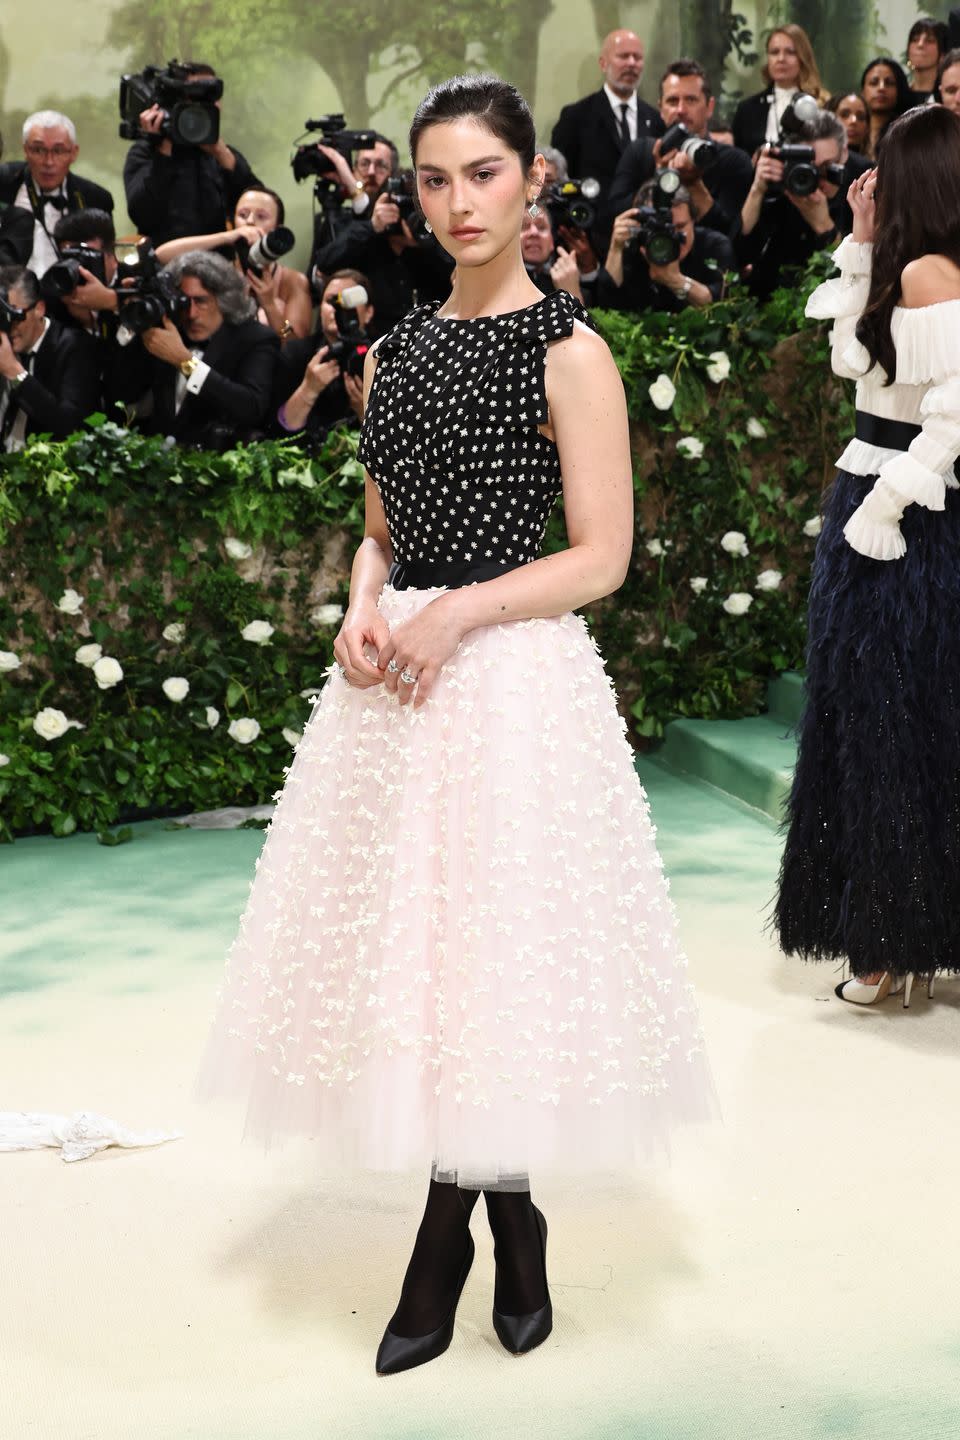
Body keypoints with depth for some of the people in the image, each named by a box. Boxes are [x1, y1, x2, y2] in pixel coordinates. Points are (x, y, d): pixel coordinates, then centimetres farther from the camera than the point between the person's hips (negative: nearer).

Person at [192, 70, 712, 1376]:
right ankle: (456, 1226, 21)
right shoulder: (394, 352, 12)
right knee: (409, 940, 8)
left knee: (498, 939, 0)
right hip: (399, 677, 6)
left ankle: (500, 1207, 20)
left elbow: (602, 555, -8)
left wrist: (457, 613, -17)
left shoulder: (567, 349, -5)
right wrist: (362, 612, -3)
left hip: (515, 678, -5)